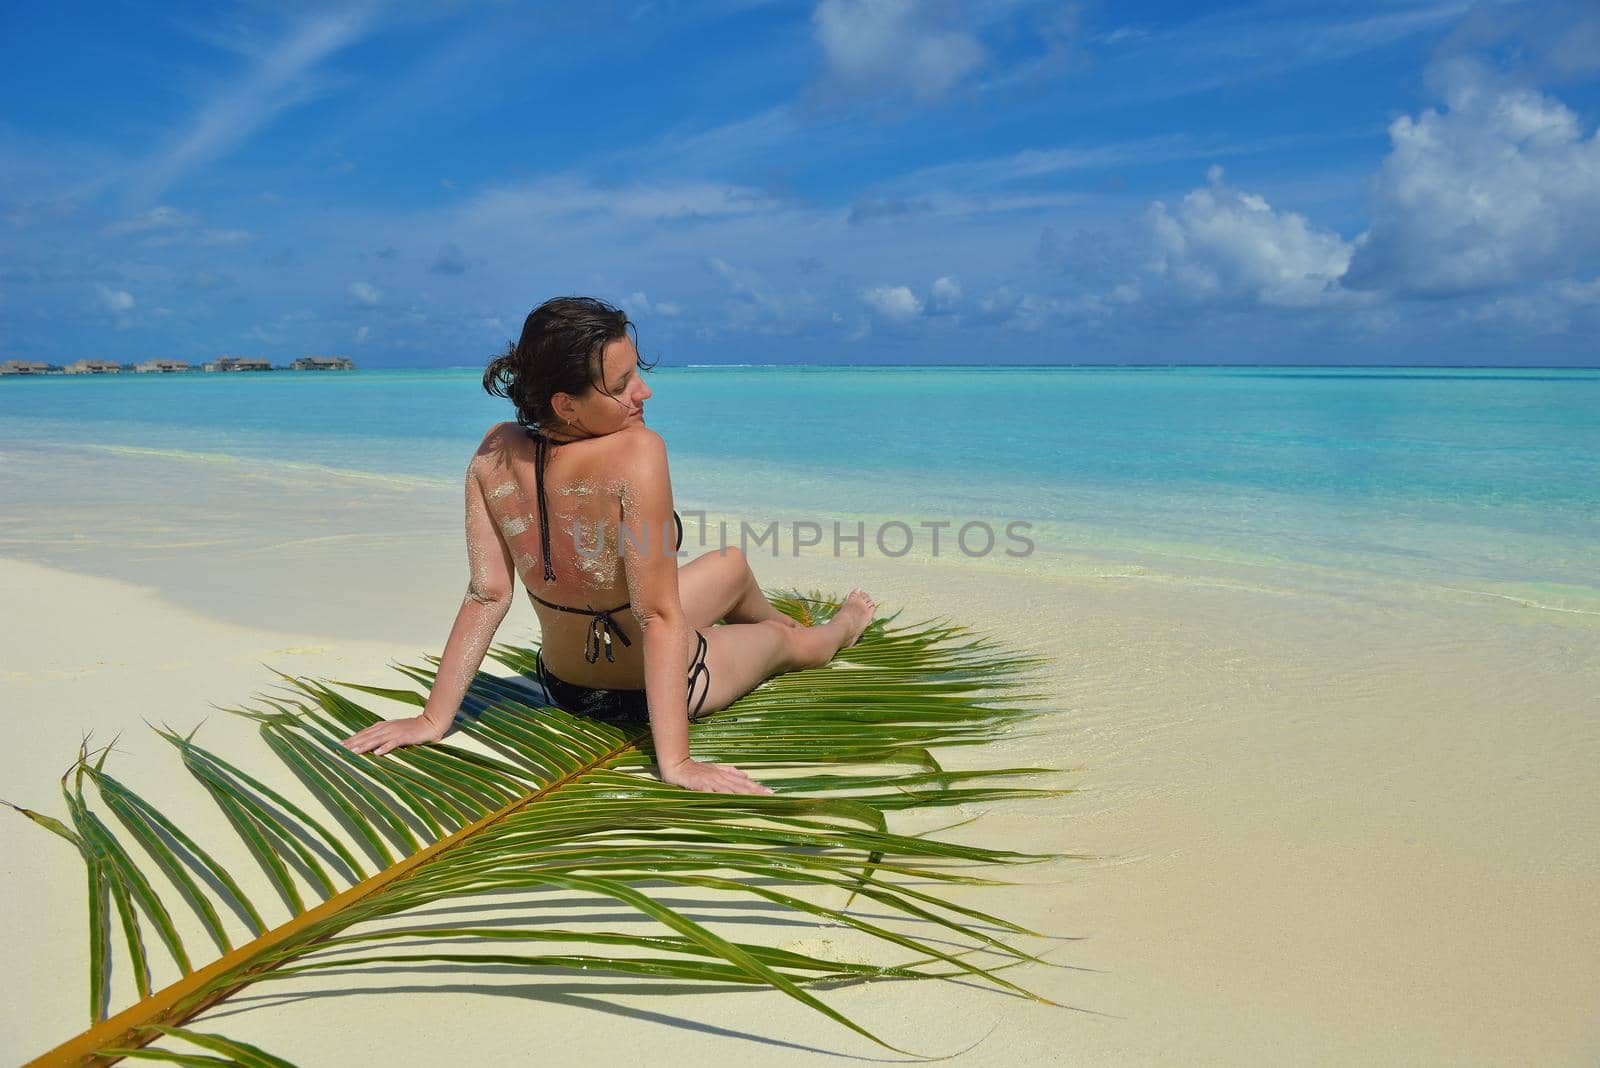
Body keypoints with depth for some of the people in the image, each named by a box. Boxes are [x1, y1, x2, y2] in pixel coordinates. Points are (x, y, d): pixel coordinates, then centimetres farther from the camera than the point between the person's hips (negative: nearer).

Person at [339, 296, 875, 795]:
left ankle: (778, 619, 65)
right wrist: (675, 761, -29)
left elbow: (487, 594, -16)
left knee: (733, 563, 30)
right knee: (788, 641, 28)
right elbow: (659, 615, -34)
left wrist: (433, 719, -8)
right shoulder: (636, 452, -34)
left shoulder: (495, 452, -16)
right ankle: (838, 630, 65)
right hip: (652, 690, -6)